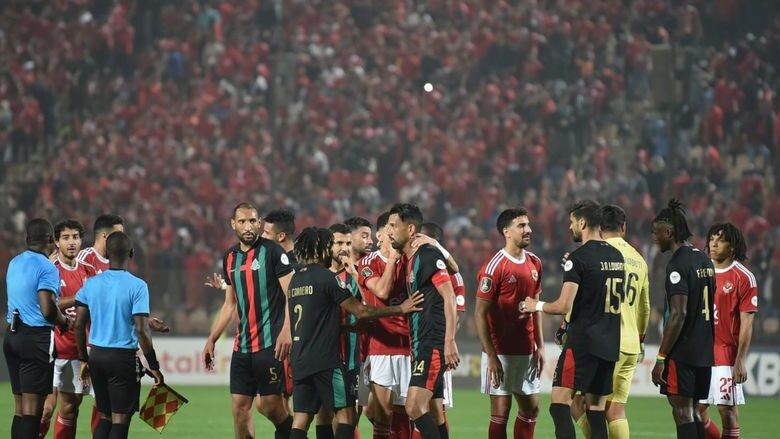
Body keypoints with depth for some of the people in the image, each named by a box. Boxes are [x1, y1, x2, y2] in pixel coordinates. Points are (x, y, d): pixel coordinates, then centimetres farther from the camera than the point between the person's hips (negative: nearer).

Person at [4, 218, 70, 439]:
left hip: (12, 335, 8)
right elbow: (47, 310, -20)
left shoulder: (14, 263, 12)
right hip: (36, 338, -8)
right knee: (32, 407, -6)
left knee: (20, 407, 11)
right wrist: (64, 321, 0)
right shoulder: (46, 267, -13)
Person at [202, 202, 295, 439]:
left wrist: (286, 331, -22)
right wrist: (211, 340, 20)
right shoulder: (230, 257, 14)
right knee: (240, 405, 3)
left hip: (269, 343, -6)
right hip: (242, 345, 6)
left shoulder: (272, 251, -6)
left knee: (269, 404, -8)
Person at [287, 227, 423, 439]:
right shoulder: (327, 278, -10)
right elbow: (360, 311, -10)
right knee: (346, 413, -2)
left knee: (302, 417, 4)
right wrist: (400, 309, -3)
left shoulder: (295, 280, 14)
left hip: (300, 359, 7)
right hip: (326, 359, -7)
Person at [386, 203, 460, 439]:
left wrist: (449, 341, -24)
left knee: (415, 407, -17)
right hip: (420, 346, 10)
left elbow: (449, 297, -18)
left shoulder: (428, 255, -11)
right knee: (432, 412, 9)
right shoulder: (408, 260, 16)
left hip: (433, 346, -10)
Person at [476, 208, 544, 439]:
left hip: (527, 350, 7)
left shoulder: (534, 263, 9)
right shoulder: (495, 266, -12)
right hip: (501, 351, -7)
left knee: (531, 407, 9)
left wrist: (540, 346, 10)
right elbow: (480, 314, -13)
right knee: (500, 411, -4)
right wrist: (491, 356, -17)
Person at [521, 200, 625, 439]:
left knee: (560, 403, -7)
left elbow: (564, 306, -16)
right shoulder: (617, 256, 12)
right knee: (596, 410, 9)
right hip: (609, 344, 8)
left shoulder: (579, 258, -12)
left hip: (582, 341, -8)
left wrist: (536, 305, 2)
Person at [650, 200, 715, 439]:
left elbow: (678, 314, -20)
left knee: (682, 412, -7)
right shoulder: (704, 260, 13)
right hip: (704, 353, 9)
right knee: (692, 411, 14)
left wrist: (661, 358, -17)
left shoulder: (678, 264, -14)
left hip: (682, 354, -9)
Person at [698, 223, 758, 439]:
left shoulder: (743, 278, -5)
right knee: (696, 409, 5)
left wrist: (740, 361, -13)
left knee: (727, 409, -4)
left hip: (726, 353, -6)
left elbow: (747, 323, -7)